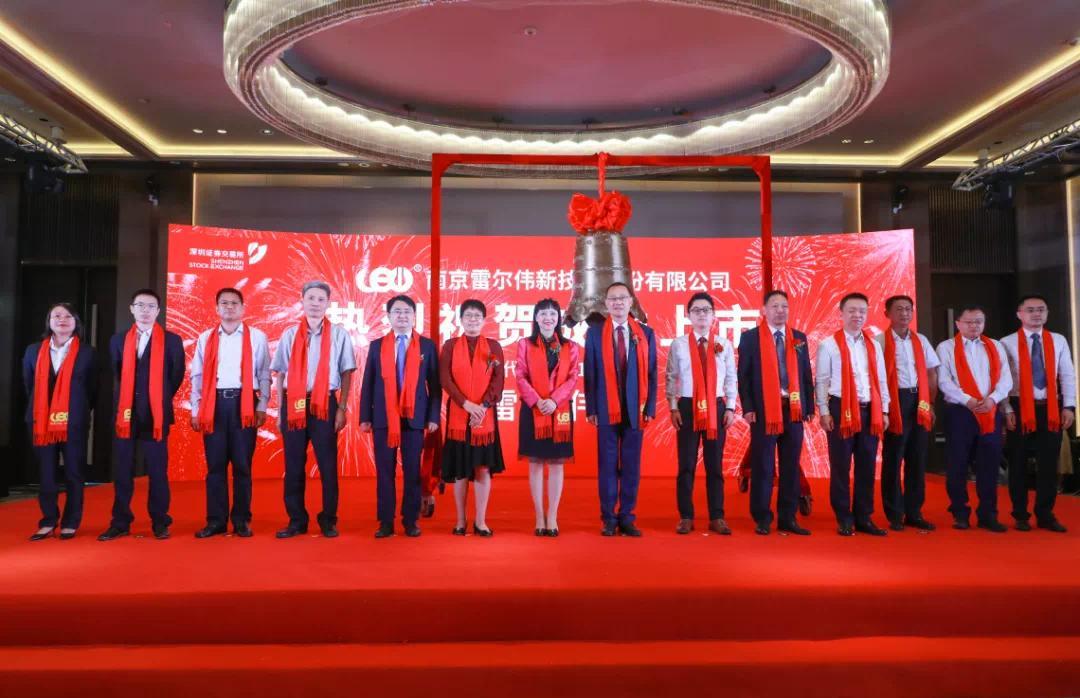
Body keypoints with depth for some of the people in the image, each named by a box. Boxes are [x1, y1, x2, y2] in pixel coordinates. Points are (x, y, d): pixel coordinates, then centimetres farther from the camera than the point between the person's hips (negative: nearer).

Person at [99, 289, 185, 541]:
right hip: (126, 414, 3)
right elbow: (117, 374, 17)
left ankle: (160, 523, 11)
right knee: (122, 471, 6)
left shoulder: (171, 340, 0)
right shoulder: (118, 340, 9)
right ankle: (120, 522, 16)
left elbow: (176, 376, 5)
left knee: (158, 471, 2)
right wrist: (127, 400, 15)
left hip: (156, 415, -3)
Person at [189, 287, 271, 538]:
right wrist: (196, 410, 4)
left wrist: (262, 407, -4)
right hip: (214, 404, 2)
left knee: (242, 464, 3)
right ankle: (216, 520, 12)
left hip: (243, 404, -2)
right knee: (215, 464, 4)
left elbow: (264, 375, 3)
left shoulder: (257, 337, 5)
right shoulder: (205, 338, 11)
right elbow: (197, 376, 10)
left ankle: (241, 520, 11)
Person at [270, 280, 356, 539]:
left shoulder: (339, 334, 2)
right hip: (294, 404, 2)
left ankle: (328, 520, 16)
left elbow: (346, 374, 2)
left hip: (325, 405, -2)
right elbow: (280, 374, 8)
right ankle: (296, 520, 19)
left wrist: (342, 409, -5)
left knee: (328, 465, 4)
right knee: (294, 466, 8)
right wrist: (280, 410, 3)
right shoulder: (289, 334, 7)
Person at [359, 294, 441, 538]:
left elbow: (434, 385, 3)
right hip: (383, 417, 1)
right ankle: (386, 522, 14)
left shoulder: (427, 346, 5)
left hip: (414, 418, -1)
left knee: (412, 471, 4)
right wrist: (365, 417, 1)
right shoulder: (377, 345, 8)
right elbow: (368, 384, 7)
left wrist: (433, 417, -4)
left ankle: (410, 521, 15)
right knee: (384, 471, 4)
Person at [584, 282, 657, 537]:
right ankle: (609, 519, 14)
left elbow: (651, 374, 6)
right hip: (606, 410, -1)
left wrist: (650, 408, -2)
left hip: (634, 410, 1)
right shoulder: (594, 333, 4)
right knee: (607, 465, 4)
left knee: (631, 466, 6)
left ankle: (626, 518, 16)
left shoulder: (645, 333, 7)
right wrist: (591, 409, -4)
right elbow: (589, 373, 2)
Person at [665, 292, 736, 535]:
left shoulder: (724, 345, 5)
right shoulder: (678, 344, 0)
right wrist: (673, 407, -5)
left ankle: (717, 517, 17)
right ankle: (686, 517, 14)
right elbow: (671, 378, 1)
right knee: (686, 464, 4)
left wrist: (730, 408, 0)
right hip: (687, 406, -1)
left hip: (717, 407, 2)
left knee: (715, 464, 8)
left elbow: (731, 378, 6)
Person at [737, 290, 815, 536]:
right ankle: (762, 519, 11)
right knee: (762, 467, 1)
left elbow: (806, 374, 12)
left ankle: (787, 518, 17)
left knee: (791, 466, 8)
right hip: (764, 409, -4)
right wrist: (748, 408, -10)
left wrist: (809, 407, 5)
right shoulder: (750, 337, 1)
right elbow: (743, 375, -3)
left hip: (793, 409, 4)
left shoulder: (799, 338, 12)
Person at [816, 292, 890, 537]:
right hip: (841, 409, -4)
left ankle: (864, 517, 18)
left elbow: (881, 380, 14)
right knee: (841, 466, 1)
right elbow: (822, 381, -4)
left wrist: (884, 410, 8)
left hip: (870, 410, 5)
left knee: (867, 466, 8)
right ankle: (844, 519, 11)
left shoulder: (873, 344, 13)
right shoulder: (828, 344, -2)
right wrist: (824, 412, -9)